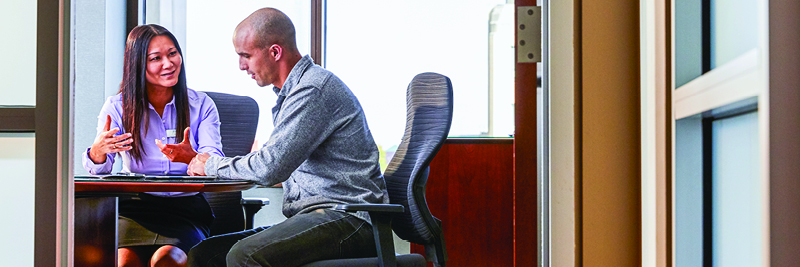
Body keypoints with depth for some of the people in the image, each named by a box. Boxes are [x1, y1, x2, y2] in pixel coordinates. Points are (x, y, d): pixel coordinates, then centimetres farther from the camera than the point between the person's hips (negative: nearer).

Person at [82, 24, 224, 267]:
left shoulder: (201, 105, 8)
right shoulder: (117, 107, 7)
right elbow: (99, 170, -3)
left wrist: (193, 158, -30)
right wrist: (98, 151, -28)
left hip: (186, 207, 0)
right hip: (134, 206, 1)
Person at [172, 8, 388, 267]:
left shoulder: (313, 90, -13)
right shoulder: (293, 91, 21)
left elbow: (270, 168, -20)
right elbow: (276, 162, 26)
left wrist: (213, 165, -2)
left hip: (346, 218, -10)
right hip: (314, 215, 10)